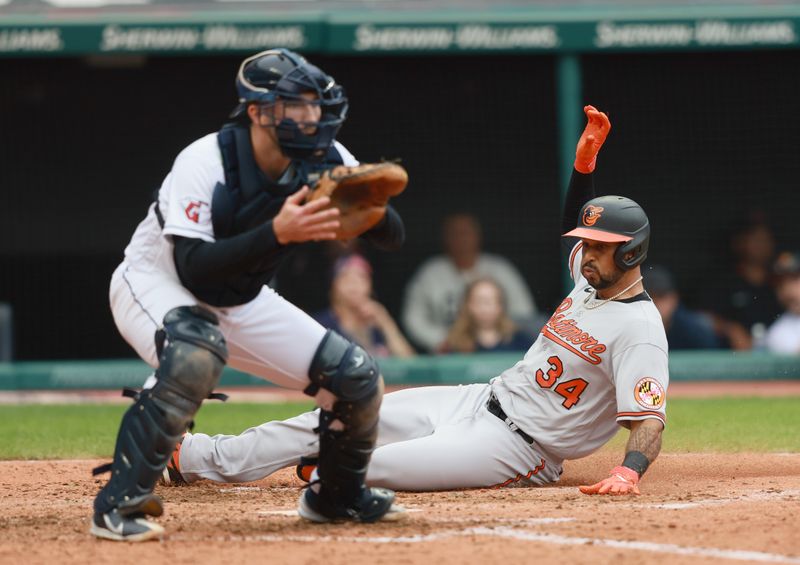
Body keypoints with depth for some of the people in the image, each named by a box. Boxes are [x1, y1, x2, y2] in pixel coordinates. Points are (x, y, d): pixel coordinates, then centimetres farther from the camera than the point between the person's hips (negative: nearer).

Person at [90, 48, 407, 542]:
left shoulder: (326, 161, -14)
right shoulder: (204, 163, -30)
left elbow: (395, 237, -15)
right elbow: (193, 267, -37)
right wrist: (277, 233, -48)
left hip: (242, 303, 6)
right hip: (156, 285, -6)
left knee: (357, 379, -3)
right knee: (196, 353, -40)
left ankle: (337, 495, 26)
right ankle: (120, 503, -32)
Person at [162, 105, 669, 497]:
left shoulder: (640, 332, -20)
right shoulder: (594, 274, 7)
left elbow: (650, 421, -27)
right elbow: (578, 227, 26)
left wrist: (628, 473, -46)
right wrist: (585, 159, 11)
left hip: (520, 447, -9)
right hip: (481, 400, 9)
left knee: (379, 465, -24)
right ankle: (195, 458, 10)